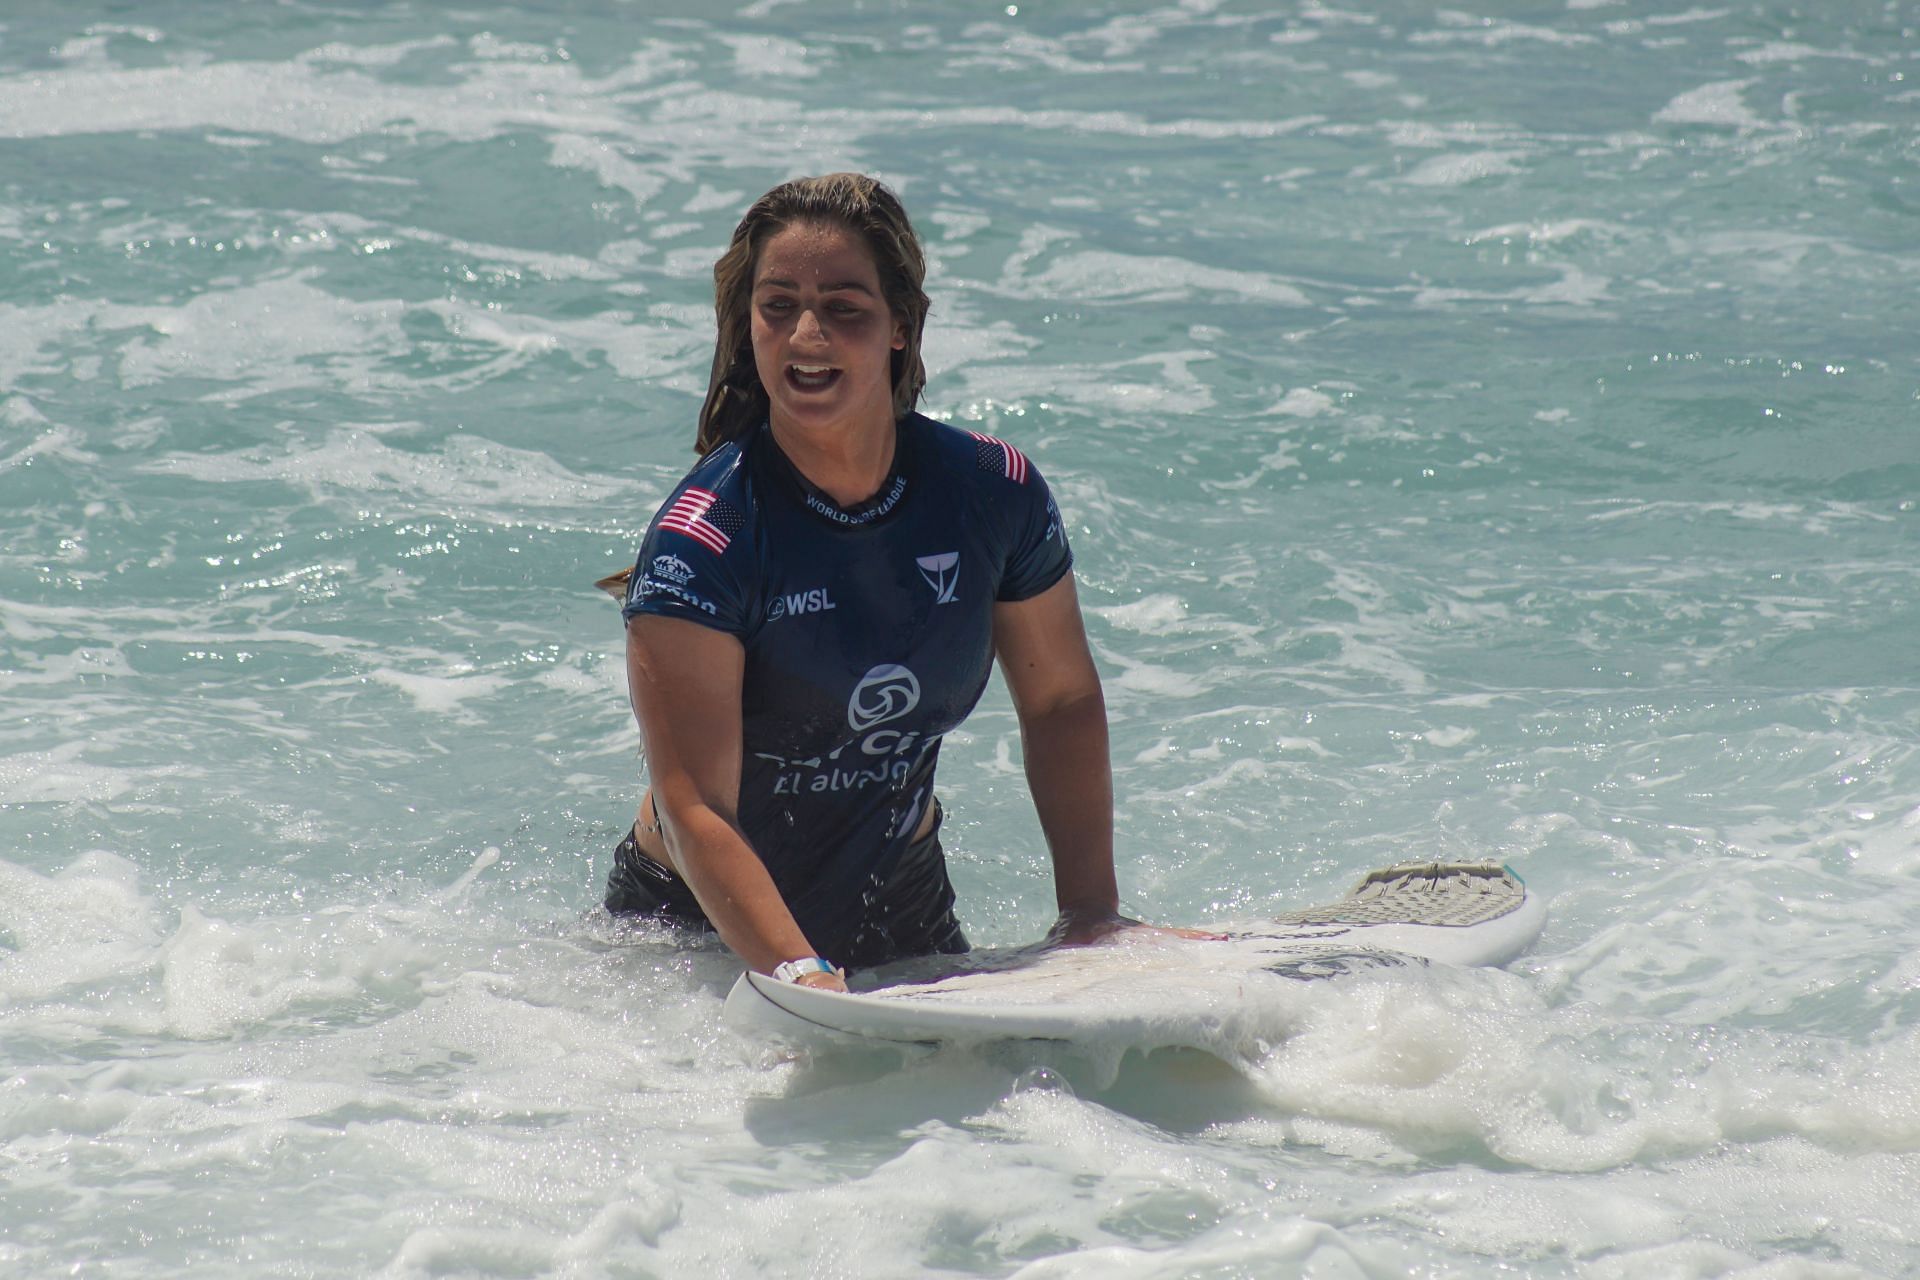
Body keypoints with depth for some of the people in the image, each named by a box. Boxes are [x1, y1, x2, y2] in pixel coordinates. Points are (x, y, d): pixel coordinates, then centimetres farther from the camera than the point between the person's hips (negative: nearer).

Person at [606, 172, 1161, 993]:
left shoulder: (994, 495, -9)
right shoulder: (702, 538, -23)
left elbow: (1062, 702, 6)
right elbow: (694, 809, -28)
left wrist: (1092, 912, -2)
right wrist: (801, 978, -40)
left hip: (905, 916, 4)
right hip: (704, 926, -3)